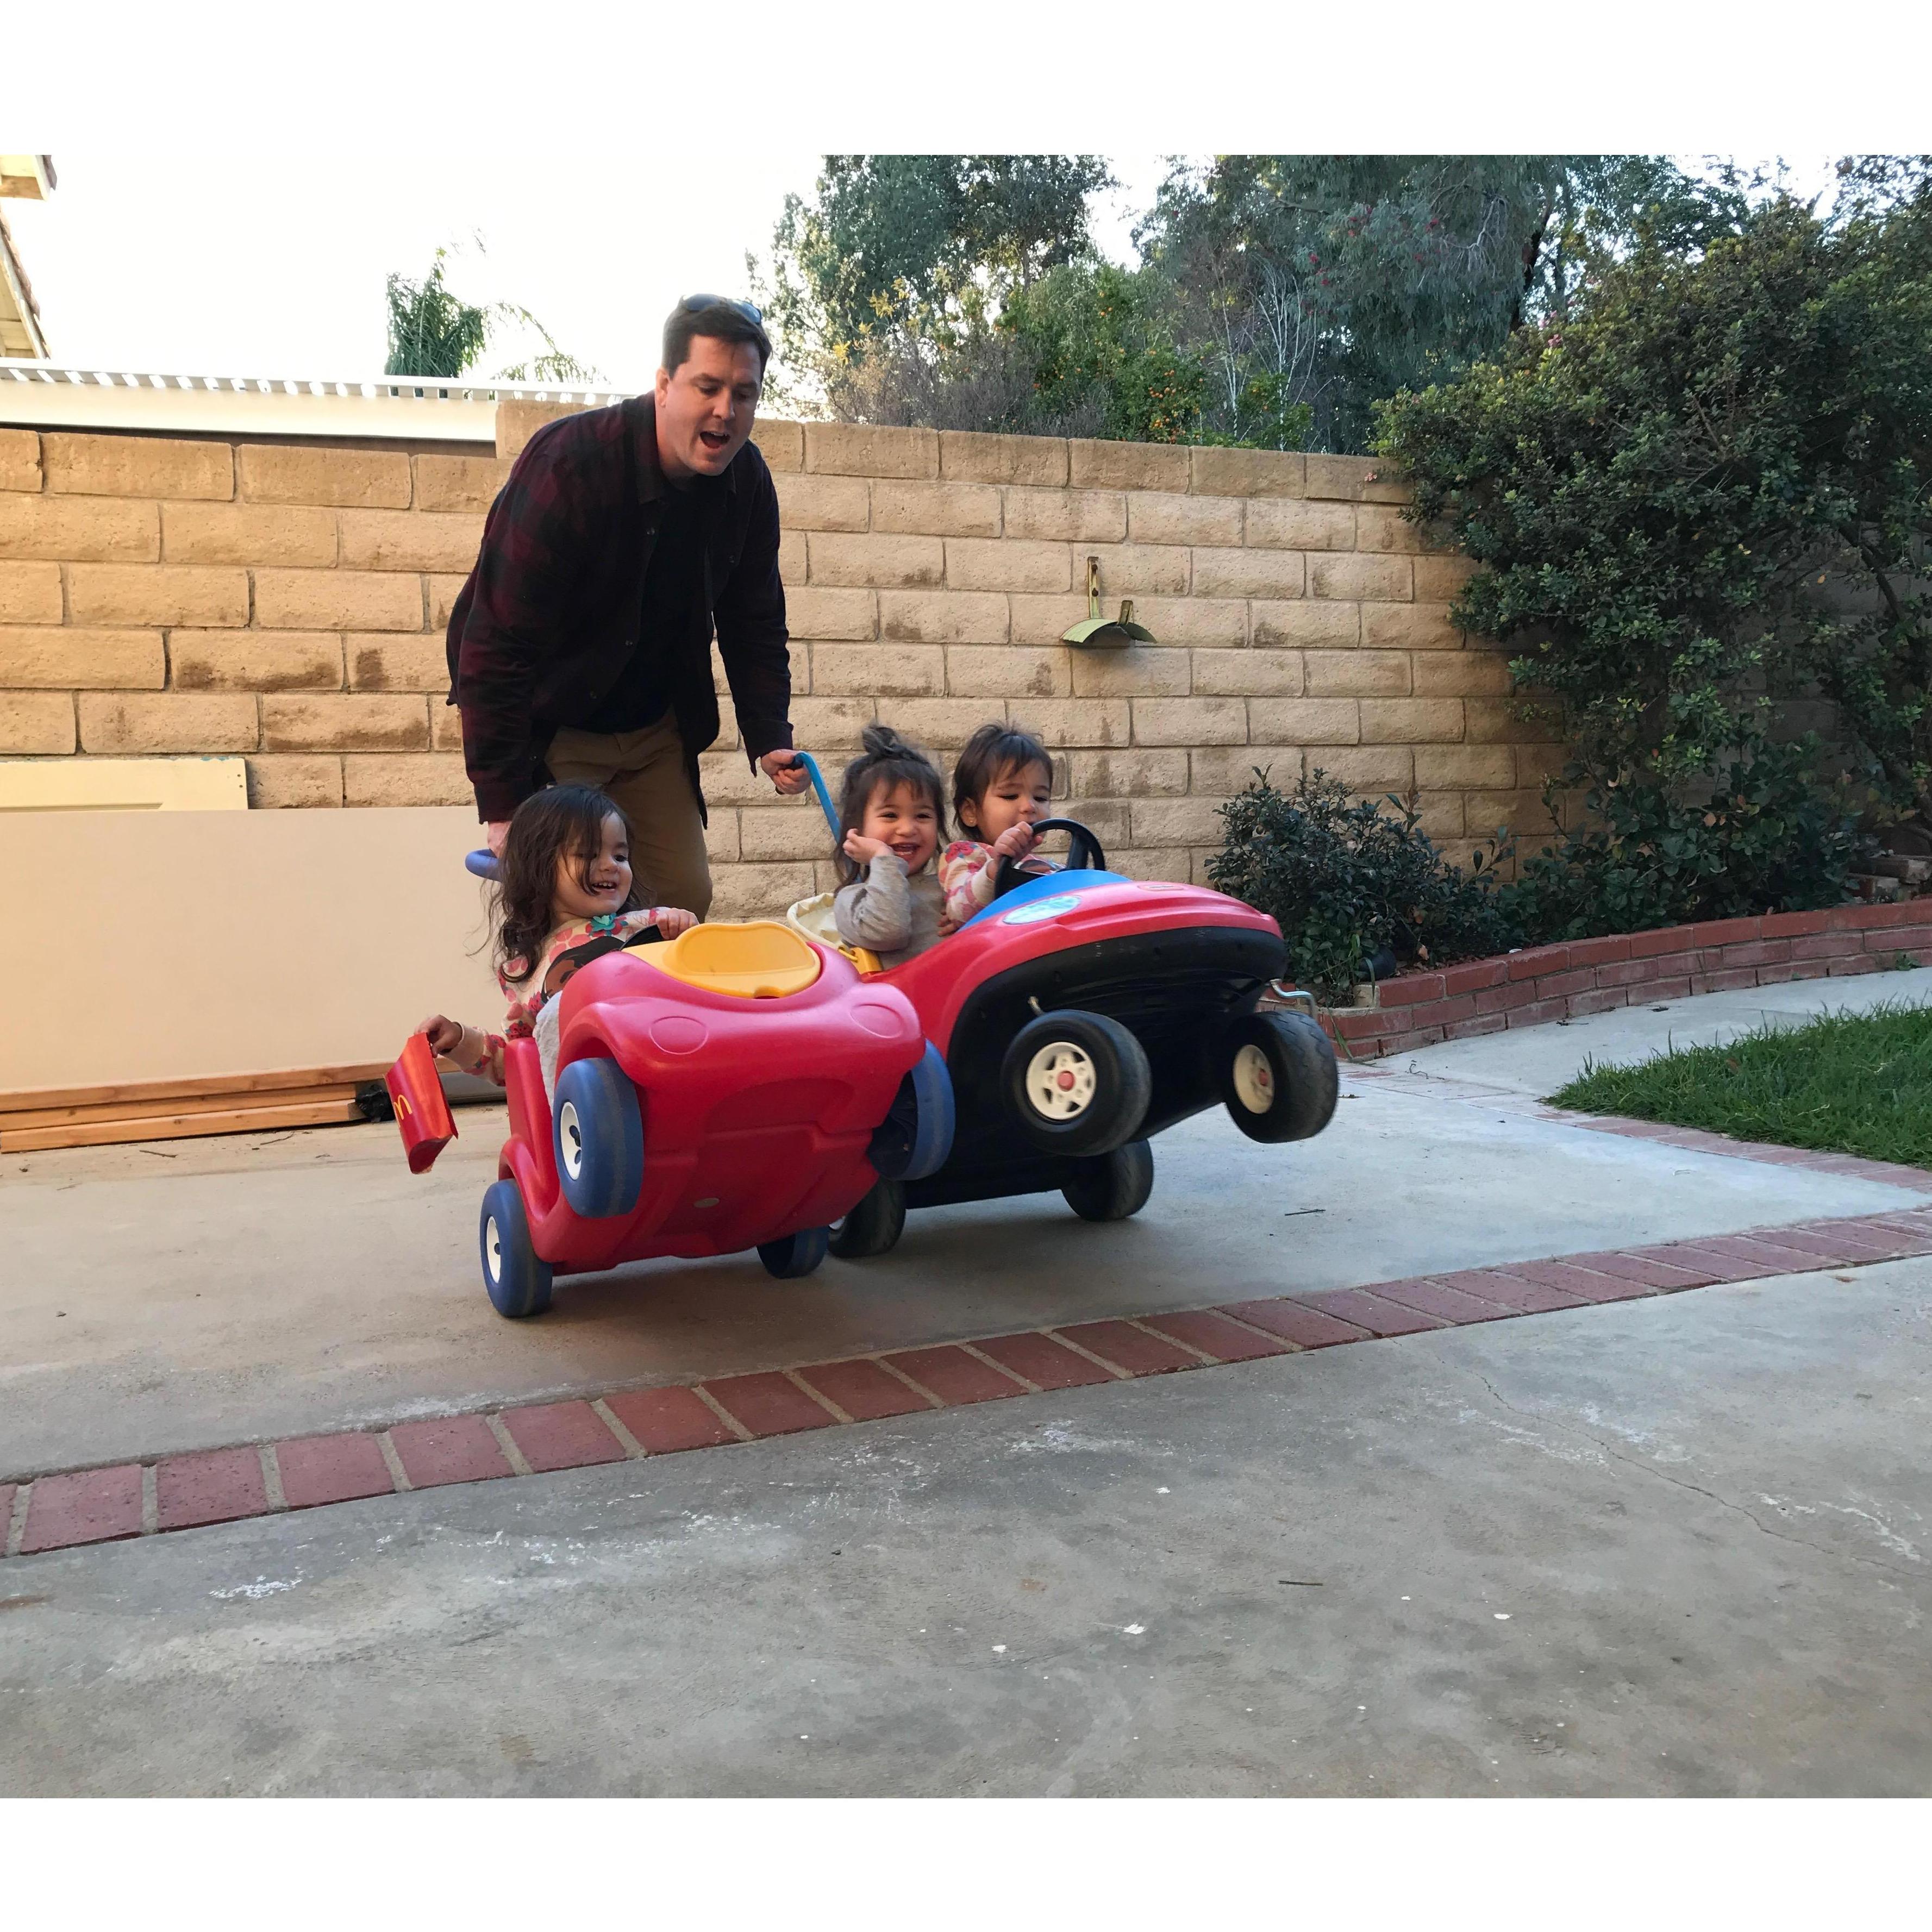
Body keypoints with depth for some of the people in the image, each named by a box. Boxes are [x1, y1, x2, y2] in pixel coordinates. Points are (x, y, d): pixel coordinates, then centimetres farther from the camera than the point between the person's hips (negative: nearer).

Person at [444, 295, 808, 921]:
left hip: (656, 727, 6)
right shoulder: (569, 464, -27)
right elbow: (497, 643, -29)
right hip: (548, 722, -5)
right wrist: (503, 808, -32)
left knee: (687, 896, 4)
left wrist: (770, 740, -10)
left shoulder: (746, 480, -8)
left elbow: (755, 625, 4)